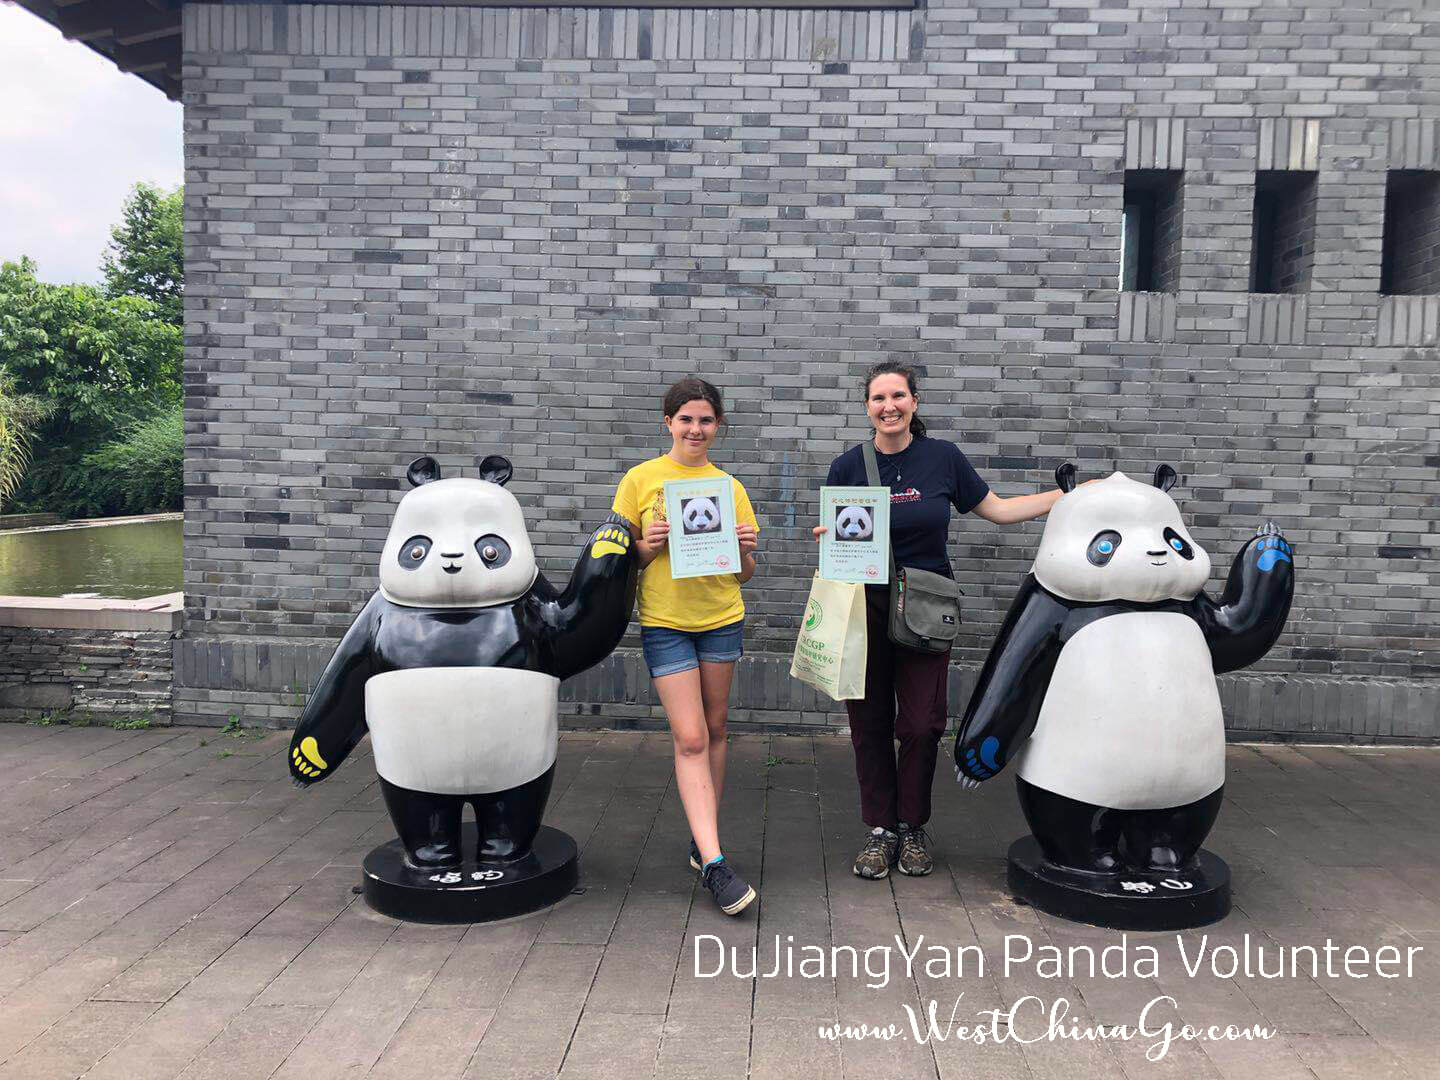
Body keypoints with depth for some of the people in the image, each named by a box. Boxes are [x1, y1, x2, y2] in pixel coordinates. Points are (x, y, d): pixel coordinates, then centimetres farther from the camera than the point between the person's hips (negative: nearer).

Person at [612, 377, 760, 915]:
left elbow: (744, 575, 10)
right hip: (665, 622, -3)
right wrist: (649, 546, -17)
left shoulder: (730, 487, 7)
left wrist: (744, 550, -11)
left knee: (714, 731, 10)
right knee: (690, 739, -7)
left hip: (722, 619, 3)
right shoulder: (641, 478, -1)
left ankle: (703, 840, 25)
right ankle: (714, 863, -5)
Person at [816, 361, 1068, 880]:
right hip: (865, 609, 1)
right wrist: (830, 536, -15)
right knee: (870, 725, 5)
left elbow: (998, 509, 9)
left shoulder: (943, 457, 0)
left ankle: (912, 827, 21)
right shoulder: (848, 467, 0)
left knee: (921, 725, 0)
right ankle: (879, 829, 21)